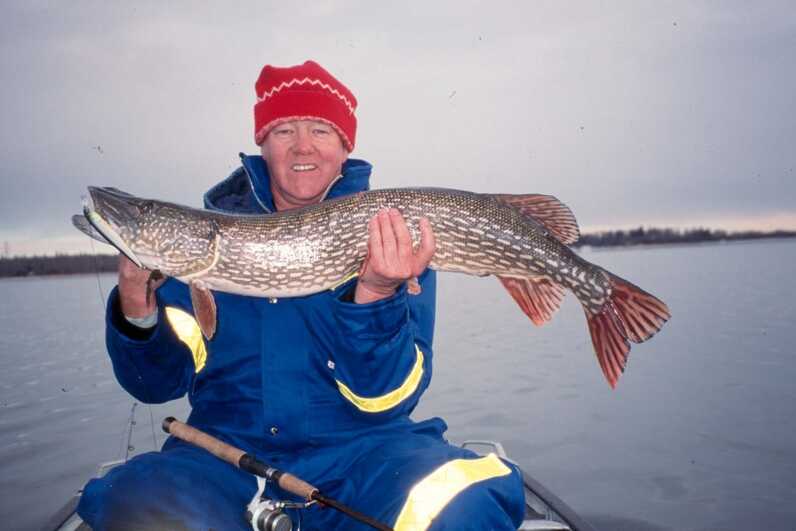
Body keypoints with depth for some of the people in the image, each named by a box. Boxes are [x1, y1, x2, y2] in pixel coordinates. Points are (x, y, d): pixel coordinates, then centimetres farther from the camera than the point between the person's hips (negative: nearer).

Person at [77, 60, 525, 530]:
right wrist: (138, 313, -14)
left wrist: (375, 296, -25)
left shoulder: (393, 238, 0)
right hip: (227, 449, 3)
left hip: (362, 448, -2)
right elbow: (160, 383, 6)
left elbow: (385, 399, -8)